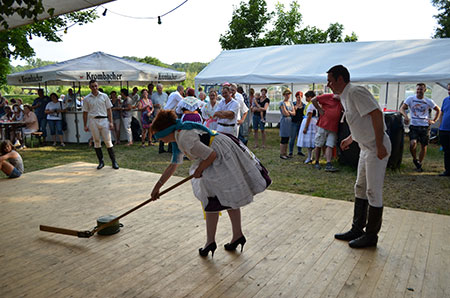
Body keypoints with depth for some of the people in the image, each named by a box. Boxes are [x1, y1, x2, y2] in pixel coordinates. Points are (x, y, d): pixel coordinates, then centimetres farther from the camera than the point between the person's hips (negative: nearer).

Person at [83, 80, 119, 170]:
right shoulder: (86, 99, 5)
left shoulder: (104, 96, 6)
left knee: (108, 141, -2)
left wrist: (111, 122, -1)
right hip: (93, 121, 1)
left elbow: (109, 110, 6)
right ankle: (101, 162, 14)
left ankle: (114, 161, 3)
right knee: (96, 141, 5)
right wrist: (85, 125, 4)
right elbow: (85, 113, 8)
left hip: (104, 120, -1)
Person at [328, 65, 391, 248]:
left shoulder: (355, 92, -17)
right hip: (366, 147, 10)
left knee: (373, 192, -1)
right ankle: (357, 229, 27)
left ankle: (371, 235, 11)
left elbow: (376, 114, -25)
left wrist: (379, 145, -28)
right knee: (360, 188, 15)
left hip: (377, 148, -10)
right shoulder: (345, 97, 14)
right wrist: (349, 139, 23)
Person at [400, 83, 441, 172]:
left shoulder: (428, 101, 6)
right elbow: (402, 108, -7)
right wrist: (406, 116, -25)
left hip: (425, 126, 2)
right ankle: (415, 159, 7)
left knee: (424, 147, 5)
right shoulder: (411, 99, 2)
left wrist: (434, 120, 8)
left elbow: (438, 110, 19)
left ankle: (419, 164, 23)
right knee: (413, 143, -21)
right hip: (414, 125, -2)